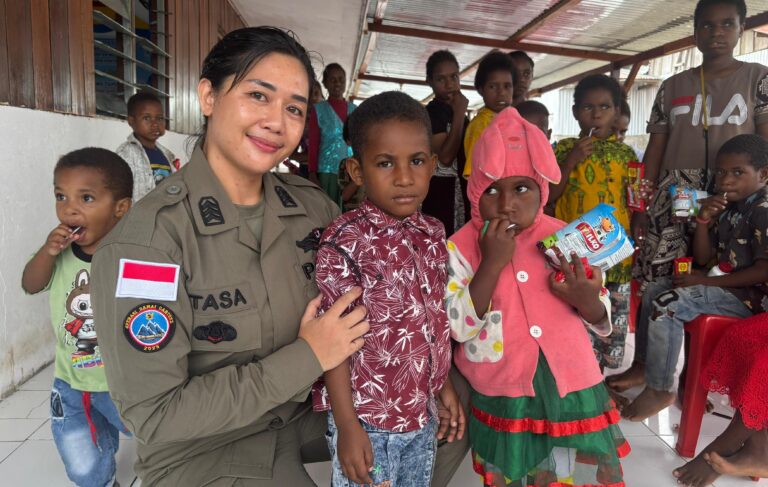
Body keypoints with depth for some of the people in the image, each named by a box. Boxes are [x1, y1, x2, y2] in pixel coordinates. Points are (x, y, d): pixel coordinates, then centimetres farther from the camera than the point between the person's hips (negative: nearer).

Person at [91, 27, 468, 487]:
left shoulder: (312, 204, -9)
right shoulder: (146, 238, -24)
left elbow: (364, 302, 4)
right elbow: (153, 415, -23)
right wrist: (306, 358, -25)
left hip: (308, 411, 5)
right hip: (201, 450, -4)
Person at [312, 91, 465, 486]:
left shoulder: (433, 236, -1)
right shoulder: (345, 242, -19)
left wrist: (445, 387, 12)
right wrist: (347, 425, -15)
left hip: (423, 415, 6)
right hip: (367, 421, -6)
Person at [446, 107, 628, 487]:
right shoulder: (460, 247, -11)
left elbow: (602, 320, 5)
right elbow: (457, 328, -18)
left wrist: (588, 302, -18)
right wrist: (492, 263, -25)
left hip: (574, 391, 2)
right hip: (504, 400, -2)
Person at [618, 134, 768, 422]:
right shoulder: (728, 208, 10)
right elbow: (702, 259, 7)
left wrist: (706, 282, -21)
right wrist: (703, 221, -8)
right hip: (725, 286, 9)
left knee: (668, 303, -24)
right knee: (656, 289, 8)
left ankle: (660, 390, -14)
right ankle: (644, 363, 14)